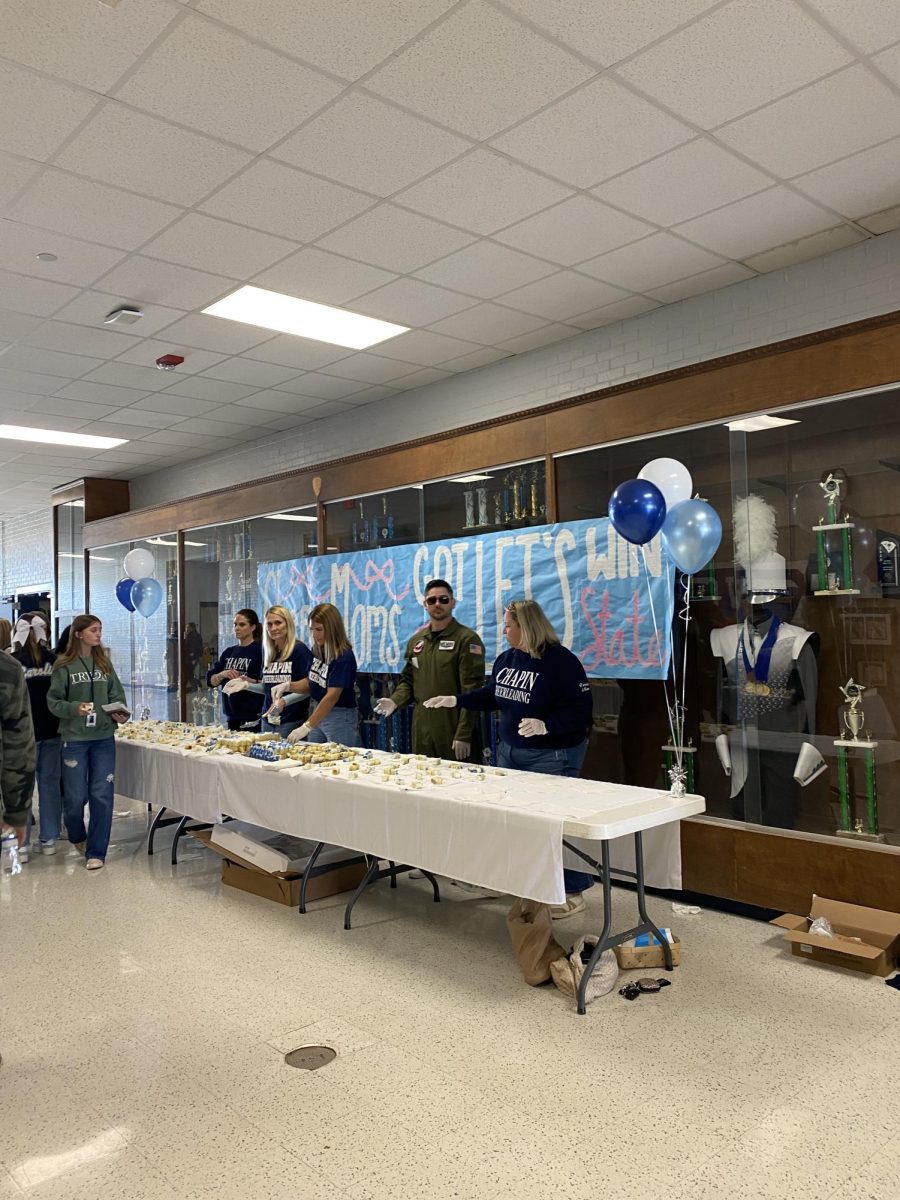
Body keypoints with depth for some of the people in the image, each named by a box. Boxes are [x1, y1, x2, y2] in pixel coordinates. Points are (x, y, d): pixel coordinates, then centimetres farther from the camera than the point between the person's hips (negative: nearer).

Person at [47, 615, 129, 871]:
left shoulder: (104, 663, 7)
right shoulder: (64, 665, -4)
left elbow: (117, 694, 11)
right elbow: (53, 701, -4)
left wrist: (121, 713, -8)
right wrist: (74, 708, -22)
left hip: (104, 737, 3)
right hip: (74, 738, -3)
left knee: (102, 795, 0)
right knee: (76, 796, 5)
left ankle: (96, 852, 11)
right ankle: (77, 835, 36)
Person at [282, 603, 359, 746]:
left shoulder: (344, 657, -20)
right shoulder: (317, 651, 2)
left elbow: (332, 696, -25)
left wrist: (306, 726, -29)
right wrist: (288, 686, -7)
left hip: (340, 717, -7)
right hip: (318, 713, 7)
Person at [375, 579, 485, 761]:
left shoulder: (467, 639, -6)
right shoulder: (416, 640, 13)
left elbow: (471, 691, -12)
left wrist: (464, 734, -16)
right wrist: (396, 700, 1)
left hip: (452, 731, -5)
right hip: (421, 731, 6)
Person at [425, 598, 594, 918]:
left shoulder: (562, 661, -18)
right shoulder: (506, 659, 6)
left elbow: (581, 711, -21)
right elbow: (491, 696, 19)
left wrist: (546, 726, -34)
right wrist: (455, 700, 9)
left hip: (550, 758, -8)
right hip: (510, 751, 8)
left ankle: (573, 894, 12)